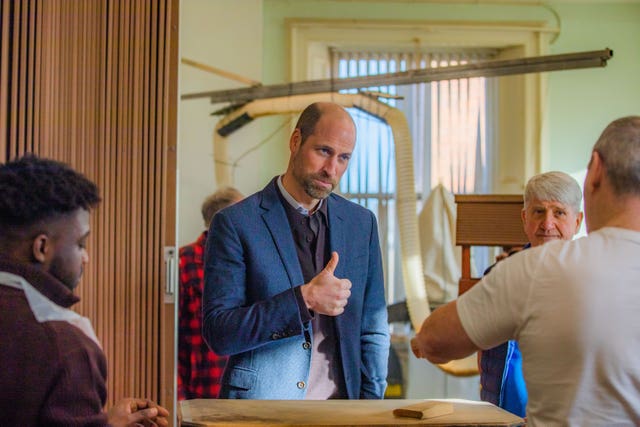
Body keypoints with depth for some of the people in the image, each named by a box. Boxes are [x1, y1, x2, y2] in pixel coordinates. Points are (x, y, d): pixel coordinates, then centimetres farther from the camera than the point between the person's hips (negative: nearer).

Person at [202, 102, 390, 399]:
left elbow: (372, 330, 12)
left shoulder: (361, 223, 8)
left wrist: (371, 398, 2)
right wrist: (304, 300, -19)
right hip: (262, 411, -3)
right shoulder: (235, 223, -4)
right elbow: (218, 332, -10)